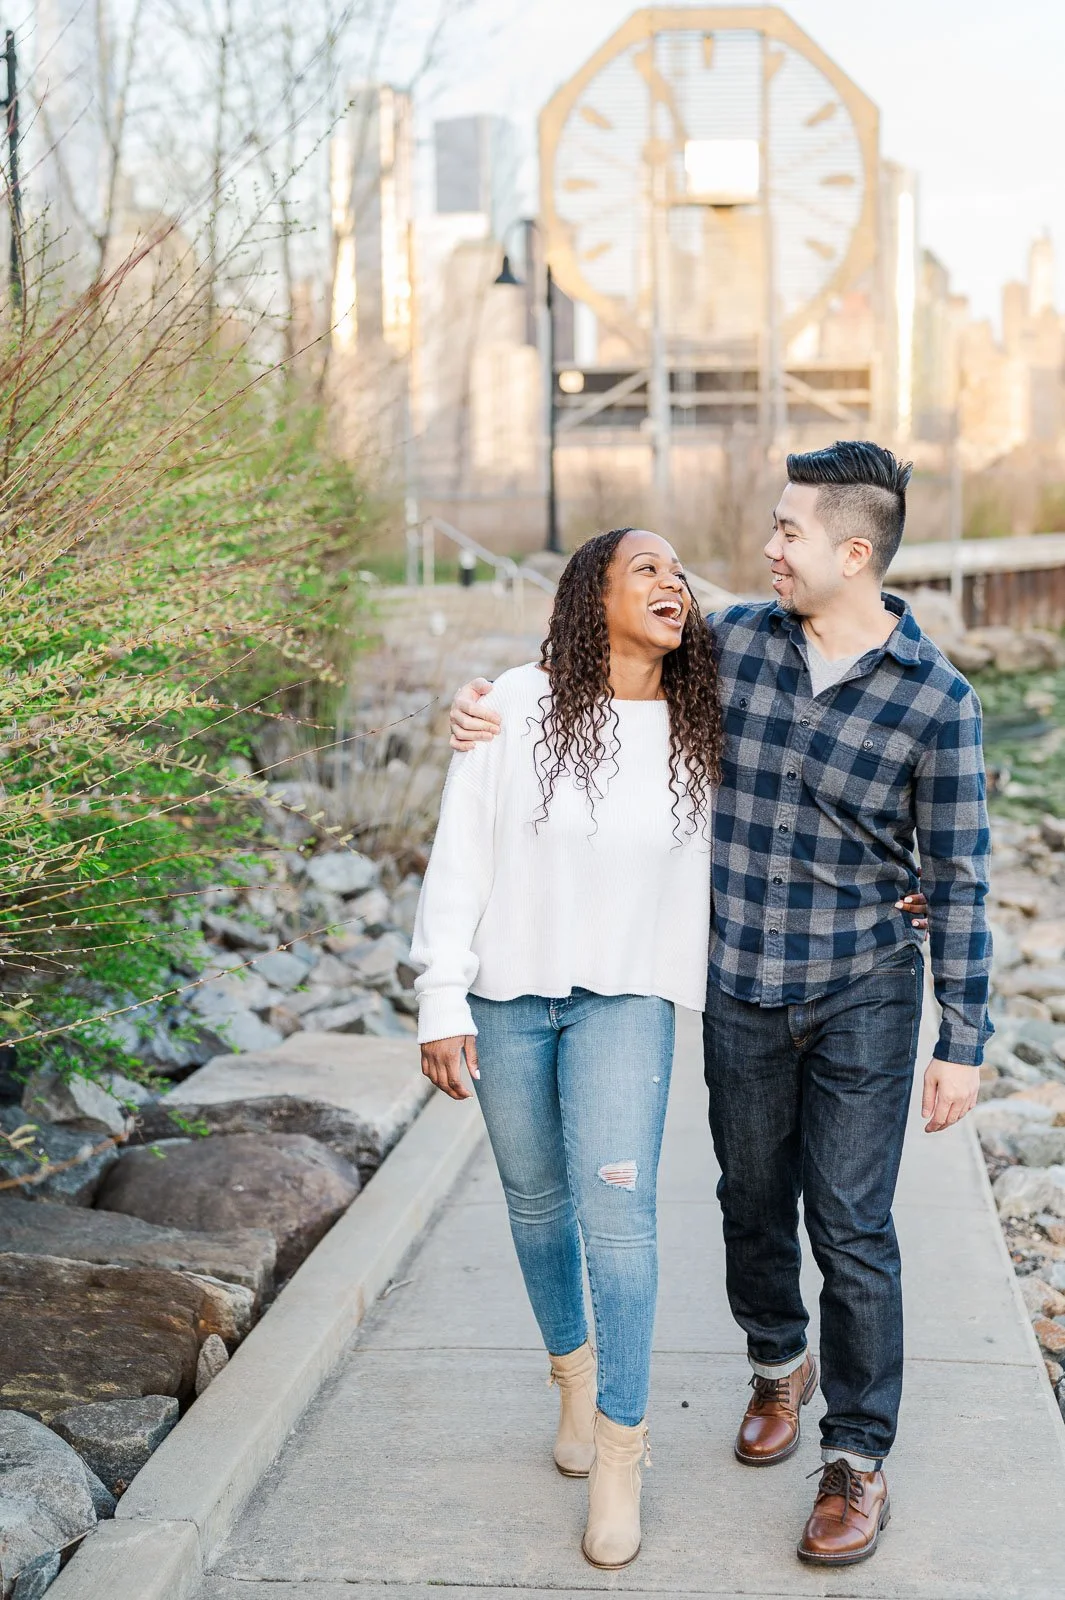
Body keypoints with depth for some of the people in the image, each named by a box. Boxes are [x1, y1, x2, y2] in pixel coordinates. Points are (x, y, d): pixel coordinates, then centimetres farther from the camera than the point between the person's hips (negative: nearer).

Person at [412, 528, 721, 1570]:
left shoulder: (699, 733, -1)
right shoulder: (517, 706, -8)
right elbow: (460, 857, -6)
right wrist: (442, 1002, -8)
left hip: (624, 997, 0)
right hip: (507, 995, 0)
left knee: (616, 1208, -12)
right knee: (536, 1201, 13)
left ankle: (618, 1449, 0)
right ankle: (573, 1369, 38)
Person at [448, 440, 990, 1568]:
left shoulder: (933, 699, -12)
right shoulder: (734, 640, -3)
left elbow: (956, 879, -7)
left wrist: (963, 1040, -7)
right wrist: (487, 700, -1)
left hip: (862, 997, -3)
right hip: (739, 992, 3)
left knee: (850, 1227, -1)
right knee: (753, 1201, 17)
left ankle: (858, 1459, 14)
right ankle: (779, 1364, 43)